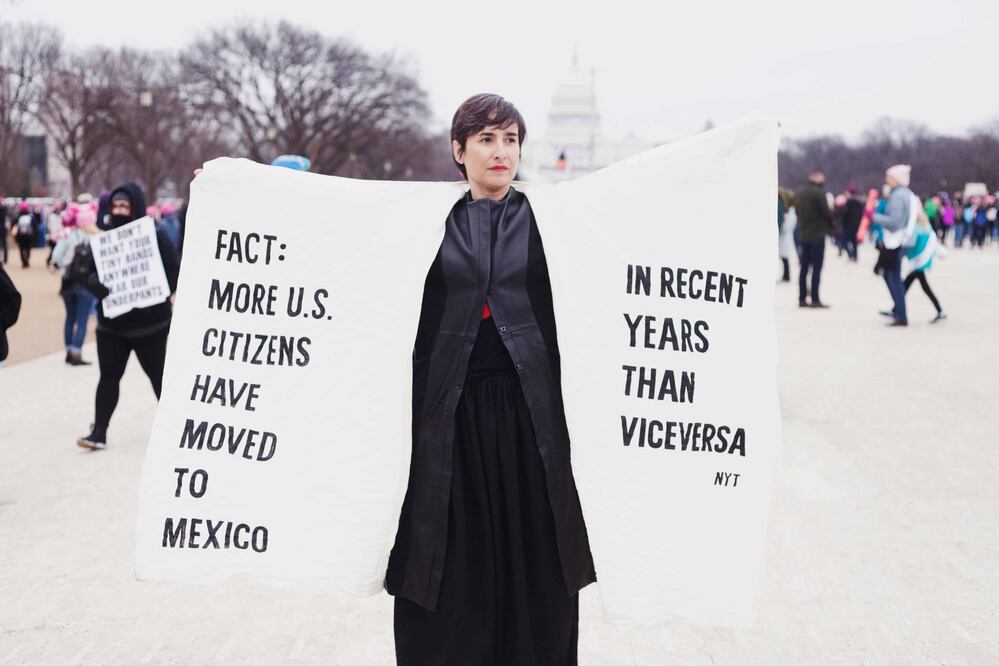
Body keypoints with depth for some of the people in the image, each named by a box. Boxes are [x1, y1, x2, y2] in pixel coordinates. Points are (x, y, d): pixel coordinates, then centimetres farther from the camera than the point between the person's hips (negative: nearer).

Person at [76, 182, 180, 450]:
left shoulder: (155, 237, -8)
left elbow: (174, 273, -11)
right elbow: (92, 274, 6)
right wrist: (100, 285, -17)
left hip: (149, 323, -3)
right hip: (112, 324, 3)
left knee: (158, 375, 9)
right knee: (108, 376, 3)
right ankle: (99, 432, 5)